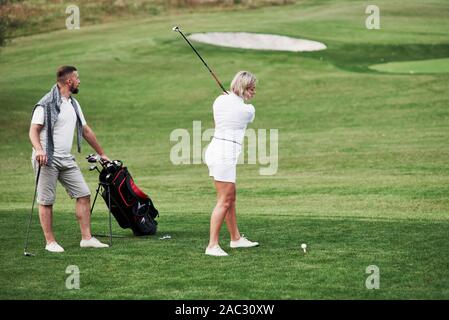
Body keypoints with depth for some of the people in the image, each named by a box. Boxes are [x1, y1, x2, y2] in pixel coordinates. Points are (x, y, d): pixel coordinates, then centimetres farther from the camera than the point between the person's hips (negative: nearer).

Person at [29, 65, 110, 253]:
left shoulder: (74, 105, 14)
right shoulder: (46, 104, -10)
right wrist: (39, 150, -34)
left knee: (84, 195, 0)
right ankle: (50, 242, 4)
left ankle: (86, 238, 4)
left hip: (66, 160, 7)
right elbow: (34, 130, -16)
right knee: (46, 201, -2)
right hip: (47, 159, -7)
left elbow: (86, 131, 23)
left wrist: (101, 153, 27)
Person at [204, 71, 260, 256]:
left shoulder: (220, 100, 7)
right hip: (225, 155, -8)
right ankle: (212, 246, -7)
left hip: (215, 149, 8)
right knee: (224, 201, -5)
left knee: (231, 197, 18)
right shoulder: (248, 110, -9)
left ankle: (236, 238, 30)